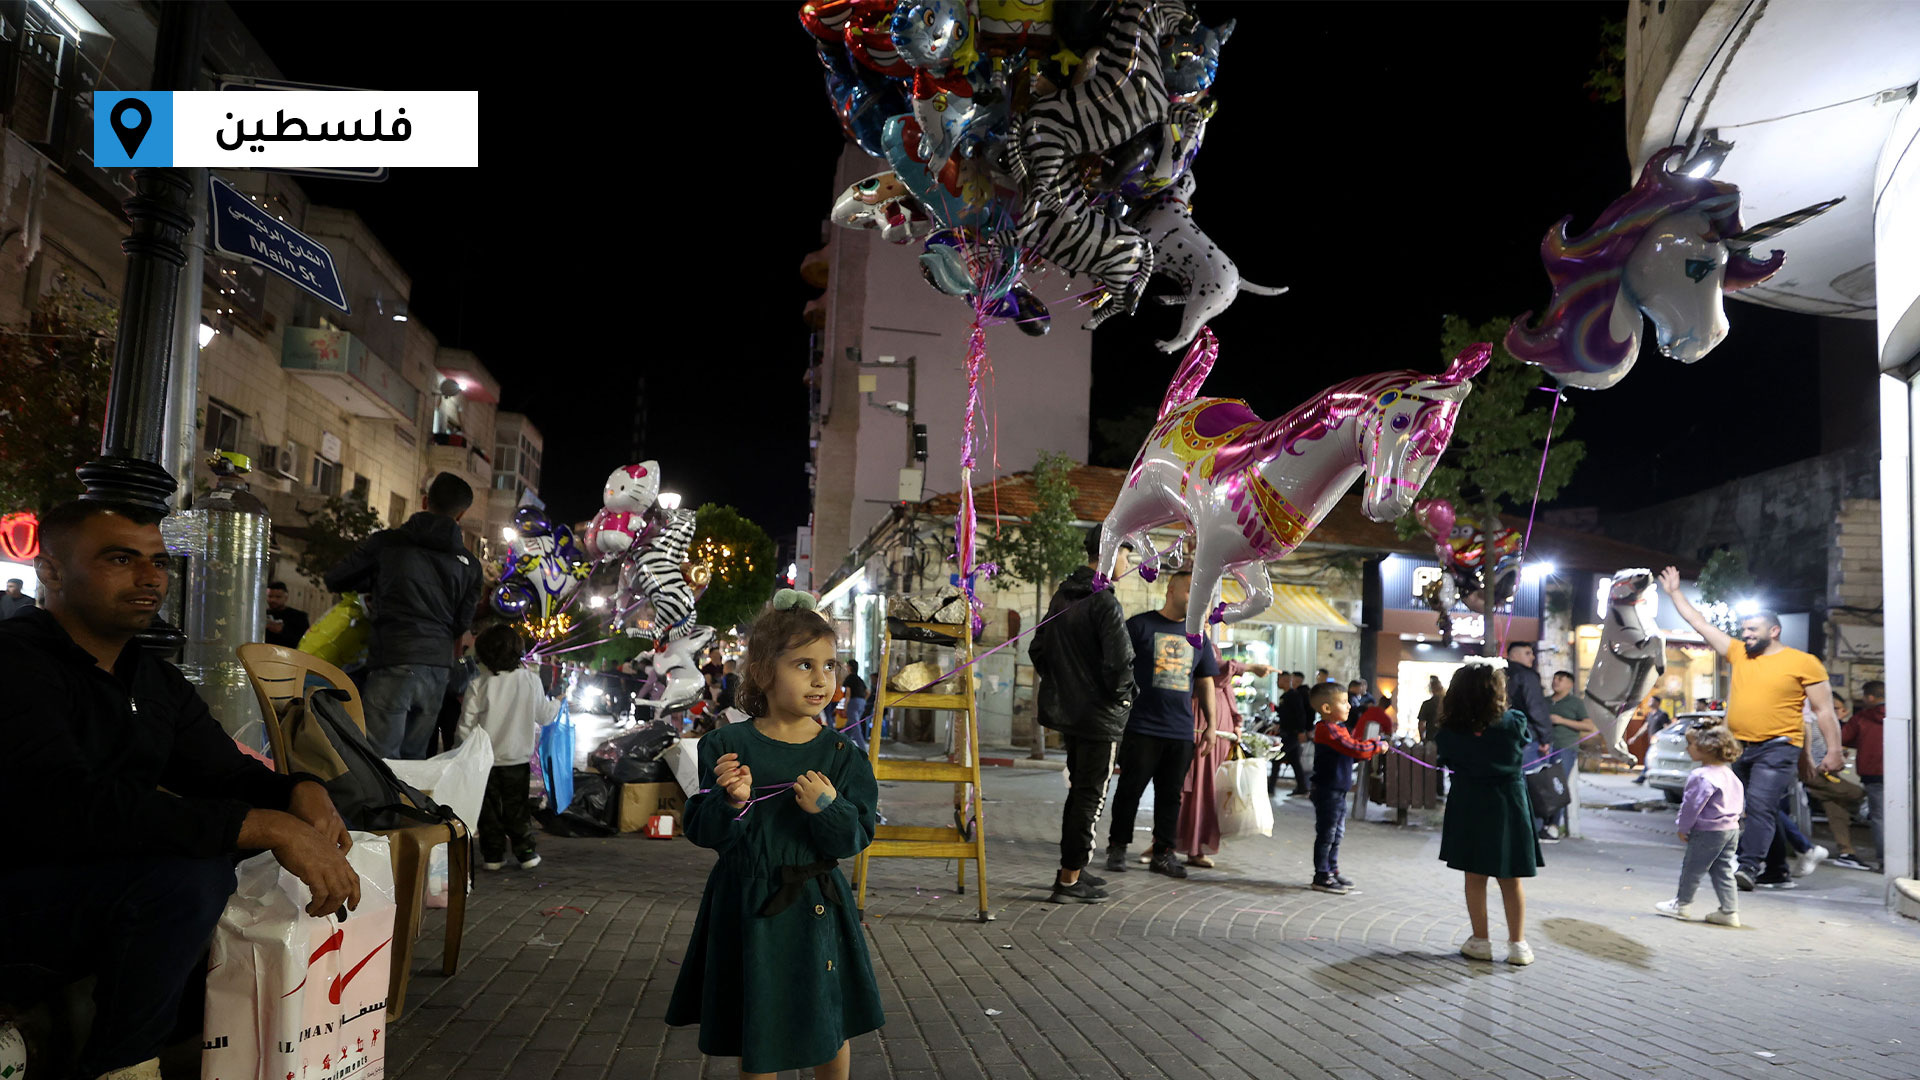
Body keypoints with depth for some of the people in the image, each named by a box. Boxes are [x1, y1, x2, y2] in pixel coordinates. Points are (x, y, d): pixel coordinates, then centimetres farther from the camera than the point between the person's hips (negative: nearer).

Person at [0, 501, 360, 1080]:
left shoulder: (157, 680, 9)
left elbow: (228, 774, 8)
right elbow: (66, 804, -33)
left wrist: (299, 791, -18)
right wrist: (270, 826, -37)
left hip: (104, 892, 9)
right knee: (188, 874, -32)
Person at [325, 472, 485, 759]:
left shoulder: (385, 543, 4)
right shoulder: (469, 565, 11)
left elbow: (335, 580, 14)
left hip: (394, 663, -4)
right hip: (438, 669, 4)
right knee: (413, 758, 13)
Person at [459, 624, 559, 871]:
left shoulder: (478, 684, -11)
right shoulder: (531, 680, -8)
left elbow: (467, 723, -8)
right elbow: (544, 714, 2)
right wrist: (557, 703, 22)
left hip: (485, 758, -1)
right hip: (518, 757, 1)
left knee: (489, 807, 10)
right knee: (517, 807, 12)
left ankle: (492, 855, 12)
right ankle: (525, 852, 13)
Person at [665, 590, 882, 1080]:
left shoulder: (841, 755, -6)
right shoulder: (727, 746, -10)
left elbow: (856, 838, -8)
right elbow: (702, 832, -9)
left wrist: (829, 809, -26)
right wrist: (731, 801, -28)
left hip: (817, 908, 1)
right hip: (748, 906, -1)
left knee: (830, 1028, 17)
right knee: (755, 1039, 14)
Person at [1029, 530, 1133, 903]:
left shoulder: (1062, 596, 8)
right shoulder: (1104, 602, -19)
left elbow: (1037, 648, 14)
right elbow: (1120, 659, -26)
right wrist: (1121, 694, -8)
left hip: (1066, 709, 9)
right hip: (1099, 716, -9)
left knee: (1079, 790, 20)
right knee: (1091, 796, 1)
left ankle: (1072, 870, 28)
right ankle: (1070, 880, 5)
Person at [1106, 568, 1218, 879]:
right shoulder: (1140, 625, -1)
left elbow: (1205, 681, 19)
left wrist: (1211, 723, 13)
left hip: (1181, 731, 5)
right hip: (1142, 727, -5)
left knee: (1170, 795, 8)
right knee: (1130, 789, 3)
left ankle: (1163, 854, 17)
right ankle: (1117, 847, 16)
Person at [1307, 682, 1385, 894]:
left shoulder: (1340, 729, 14)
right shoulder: (1327, 730, -20)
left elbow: (1353, 754, 20)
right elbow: (1354, 749, -25)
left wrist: (1370, 745, 5)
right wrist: (1377, 746, -12)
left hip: (1339, 791, 10)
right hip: (1328, 791, -10)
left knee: (1337, 834, 18)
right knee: (1327, 834, -3)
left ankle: (1332, 871, 28)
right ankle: (1322, 876, 3)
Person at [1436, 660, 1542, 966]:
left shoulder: (1451, 730, -11)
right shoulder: (1514, 723, -12)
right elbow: (1529, 742, 7)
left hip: (1468, 806, 0)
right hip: (1507, 806, 0)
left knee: (1475, 878, 10)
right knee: (1511, 880, 11)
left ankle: (1480, 941, 16)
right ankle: (1517, 944, 14)